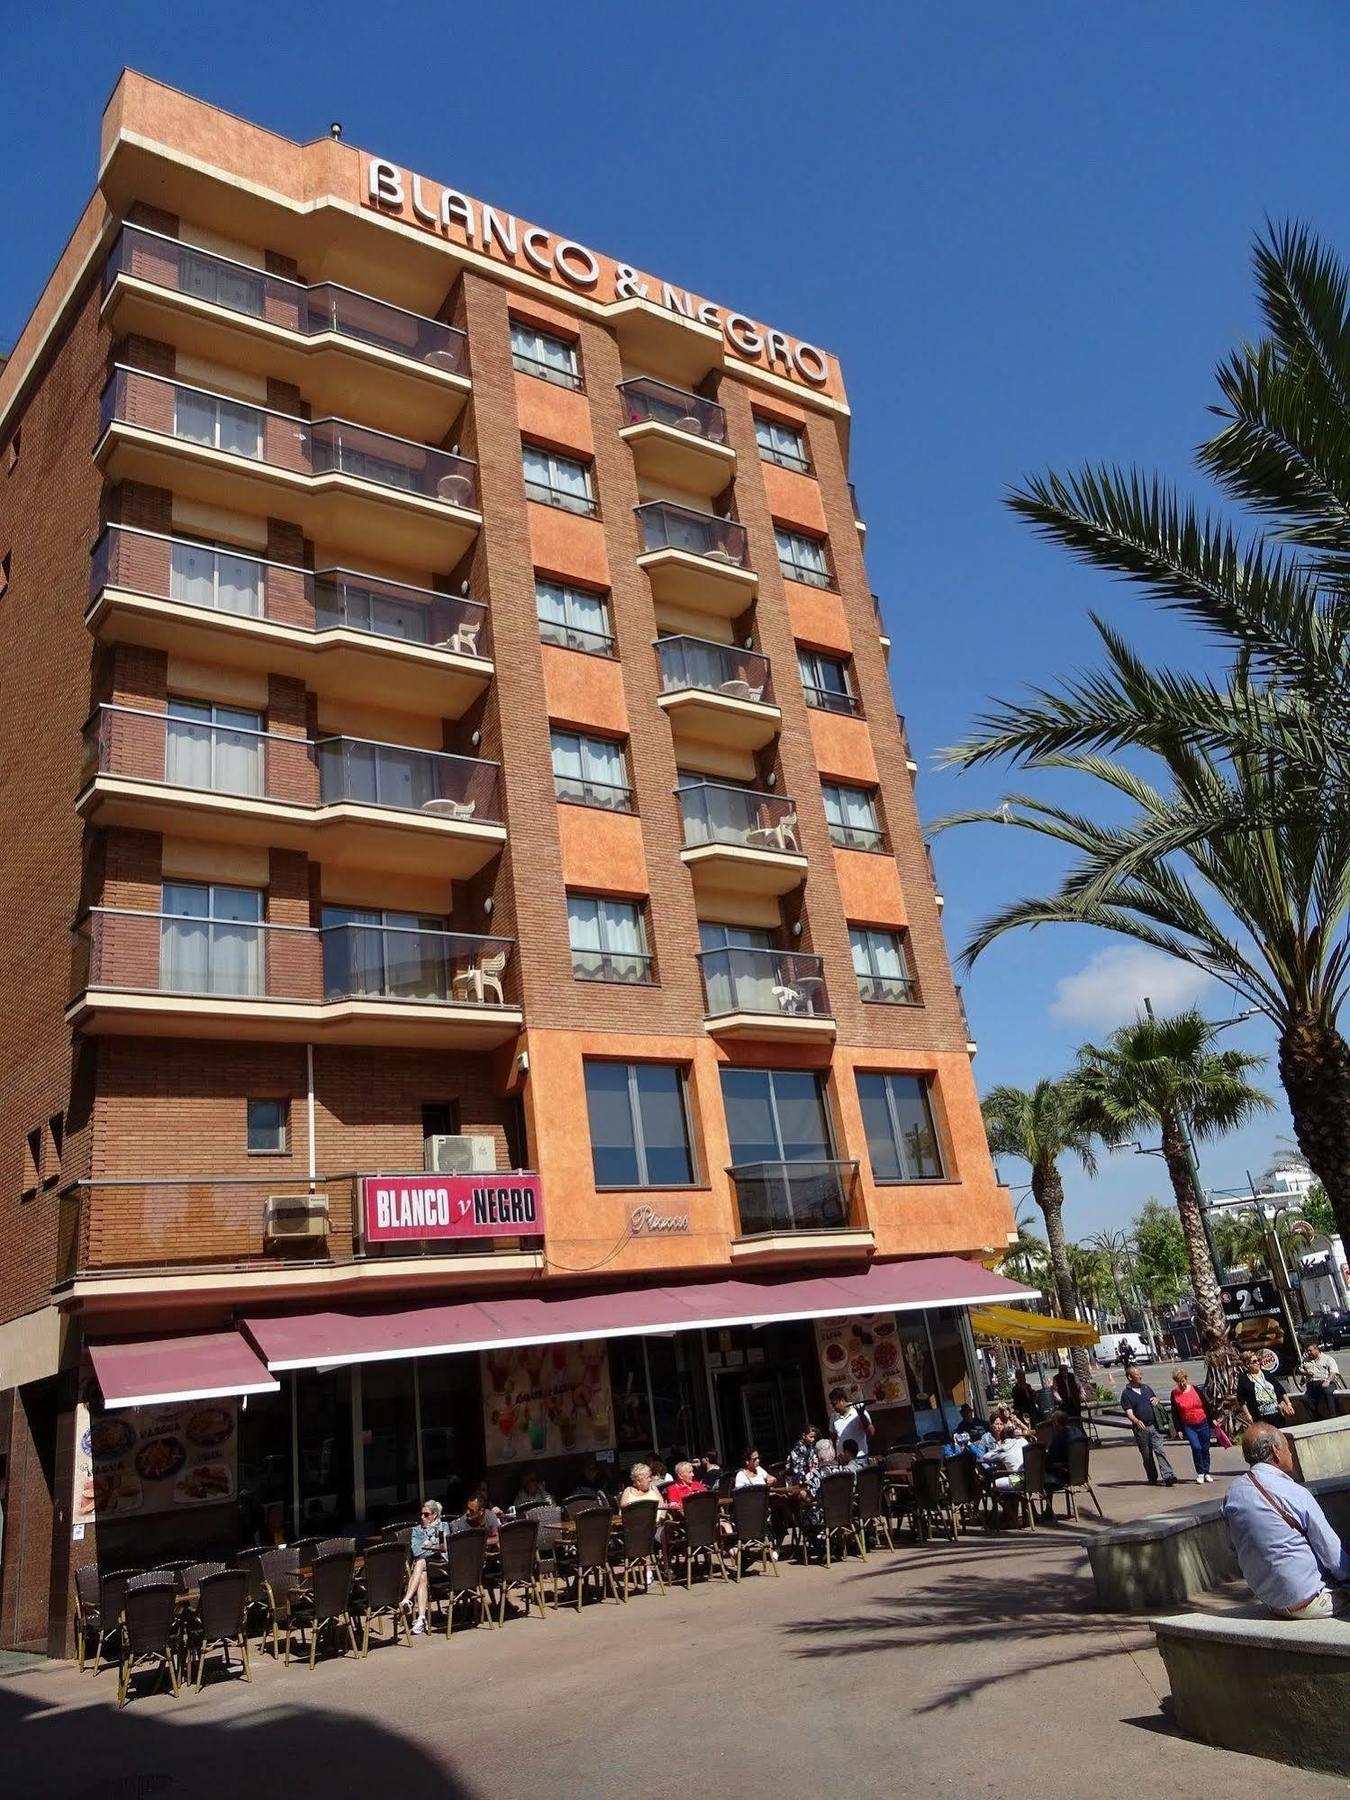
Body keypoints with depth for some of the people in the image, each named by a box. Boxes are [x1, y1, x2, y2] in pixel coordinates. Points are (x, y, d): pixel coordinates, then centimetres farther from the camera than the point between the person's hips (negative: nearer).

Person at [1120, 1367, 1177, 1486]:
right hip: (1141, 1428, -3)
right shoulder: (1126, 1394, -6)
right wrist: (1136, 1421, -33)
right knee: (1147, 1455, 7)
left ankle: (1167, 1476, -14)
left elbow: (1155, 1398, 26)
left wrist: (1156, 1400, 1)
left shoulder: (1146, 1387, 11)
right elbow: (1129, 1412, -14)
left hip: (1154, 1426, 3)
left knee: (1159, 1450, -9)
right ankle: (1152, 1479, 18)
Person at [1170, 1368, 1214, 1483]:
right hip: (1188, 1427, -2)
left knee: (1205, 1449, 9)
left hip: (1203, 1424, 2)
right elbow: (1174, 1414, 0)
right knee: (1196, 1447, -17)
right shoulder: (1174, 1394, -5)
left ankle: (1206, 1473, 27)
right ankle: (1200, 1473, -1)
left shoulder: (1197, 1390, -3)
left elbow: (1207, 1406, 6)